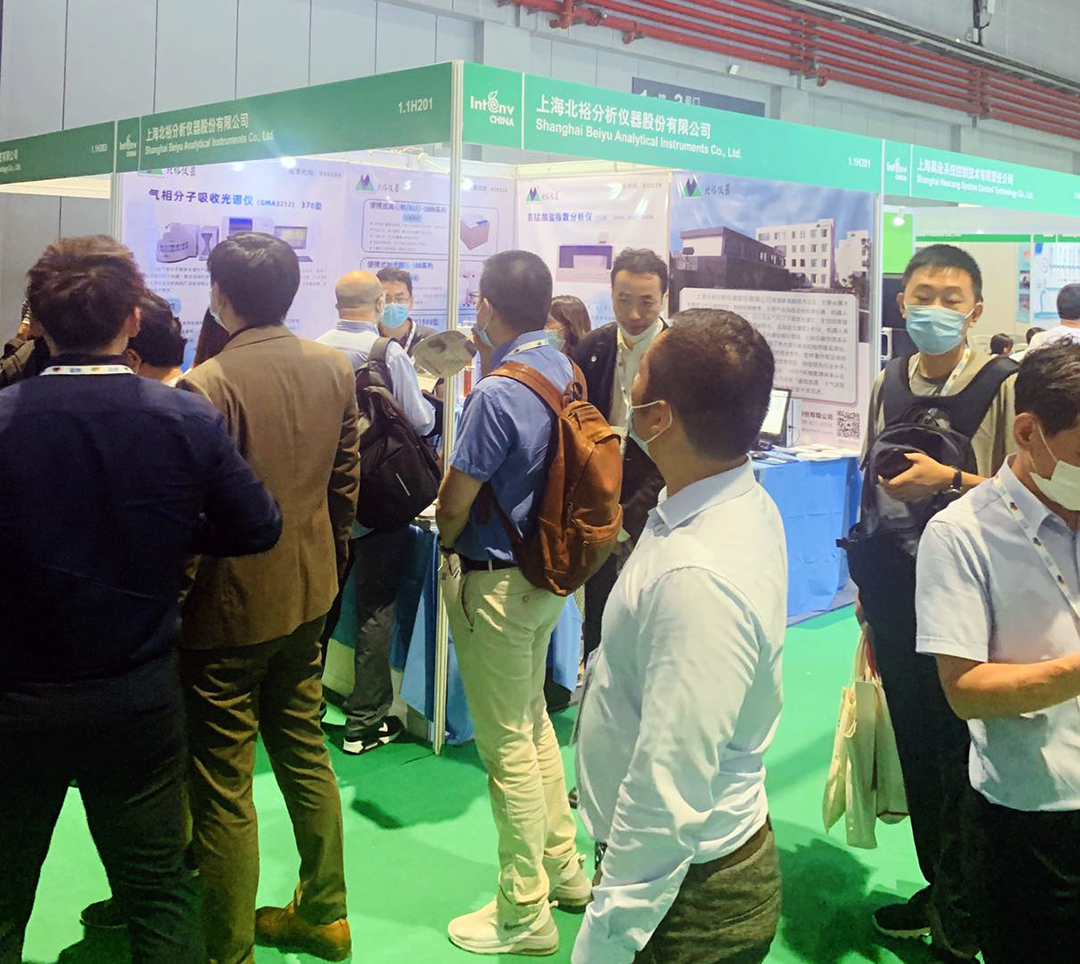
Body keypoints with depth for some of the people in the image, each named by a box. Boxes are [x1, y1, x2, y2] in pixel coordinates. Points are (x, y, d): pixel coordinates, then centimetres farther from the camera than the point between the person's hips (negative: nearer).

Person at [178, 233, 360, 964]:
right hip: (309, 597, 7)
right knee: (305, 753, 21)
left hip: (230, 608, -7)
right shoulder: (334, 369, 0)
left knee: (224, 789, 5)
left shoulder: (208, 386, -21)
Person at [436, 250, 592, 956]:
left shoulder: (496, 395, -24)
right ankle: (564, 867, 37)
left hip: (493, 581, -9)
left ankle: (525, 914, 17)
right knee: (533, 719, 23)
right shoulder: (563, 369, 1)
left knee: (508, 745, 3)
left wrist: (447, 542, 5)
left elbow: (454, 504, -17)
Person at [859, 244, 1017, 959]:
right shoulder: (888, 385, 6)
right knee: (916, 748, 14)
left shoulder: (1002, 386, -8)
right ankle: (940, 892, 32)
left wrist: (950, 481, -19)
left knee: (963, 754, 2)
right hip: (898, 596, 5)